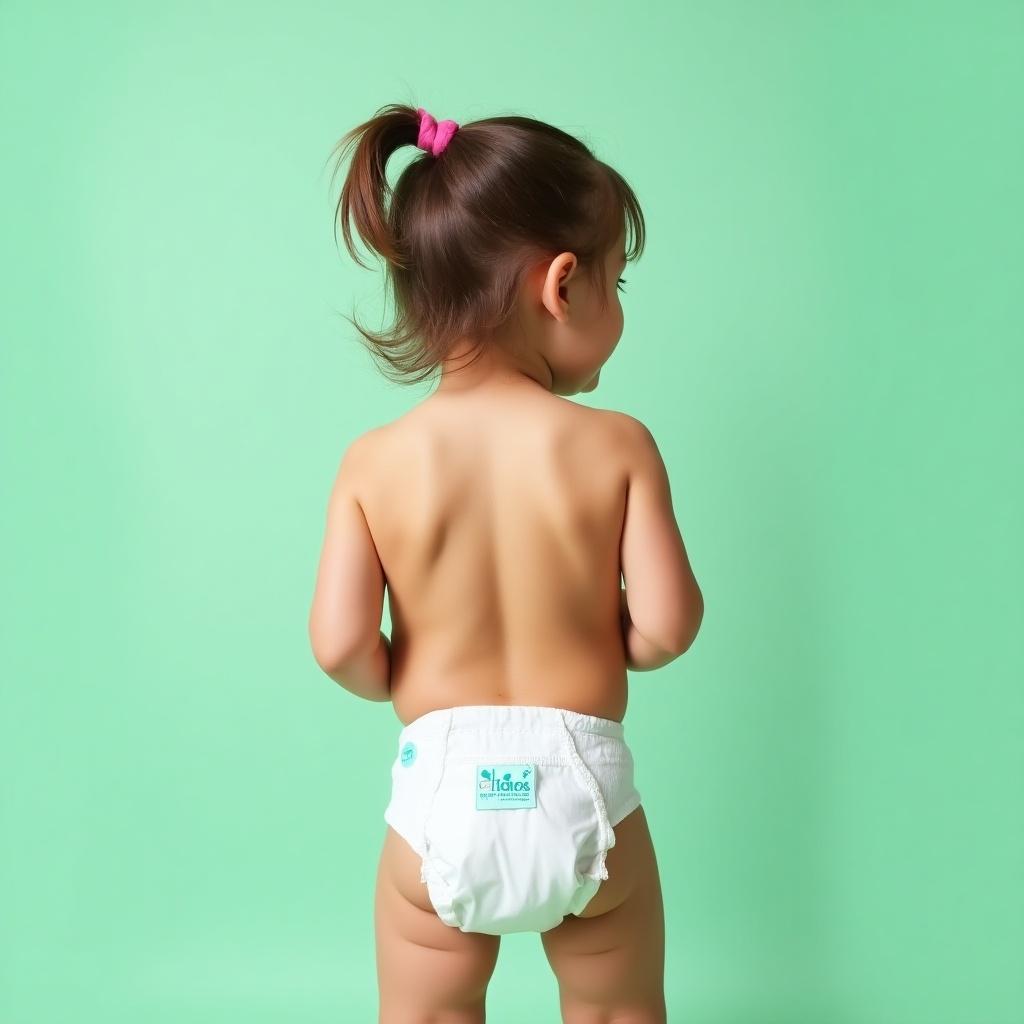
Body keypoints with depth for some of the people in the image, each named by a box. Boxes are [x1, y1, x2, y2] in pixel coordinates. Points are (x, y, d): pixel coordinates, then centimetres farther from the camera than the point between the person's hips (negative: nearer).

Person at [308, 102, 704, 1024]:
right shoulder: (617, 446, -9)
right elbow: (667, 624, -11)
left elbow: (339, 645, -10)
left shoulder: (374, 463, -6)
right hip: (582, 791, 0)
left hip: (441, 800, 1)